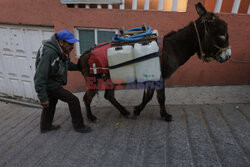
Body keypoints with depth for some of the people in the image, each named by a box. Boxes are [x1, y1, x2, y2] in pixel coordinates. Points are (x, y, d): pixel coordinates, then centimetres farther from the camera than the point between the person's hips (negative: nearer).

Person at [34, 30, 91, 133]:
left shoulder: (62, 51, -4)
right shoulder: (49, 53, -32)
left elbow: (68, 64, 16)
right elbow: (40, 77, -31)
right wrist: (43, 97, -29)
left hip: (55, 83, 9)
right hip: (50, 85, -9)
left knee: (51, 104, 24)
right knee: (73, 100, -6)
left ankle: (45, 126, 46)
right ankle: (79, 126, 12)